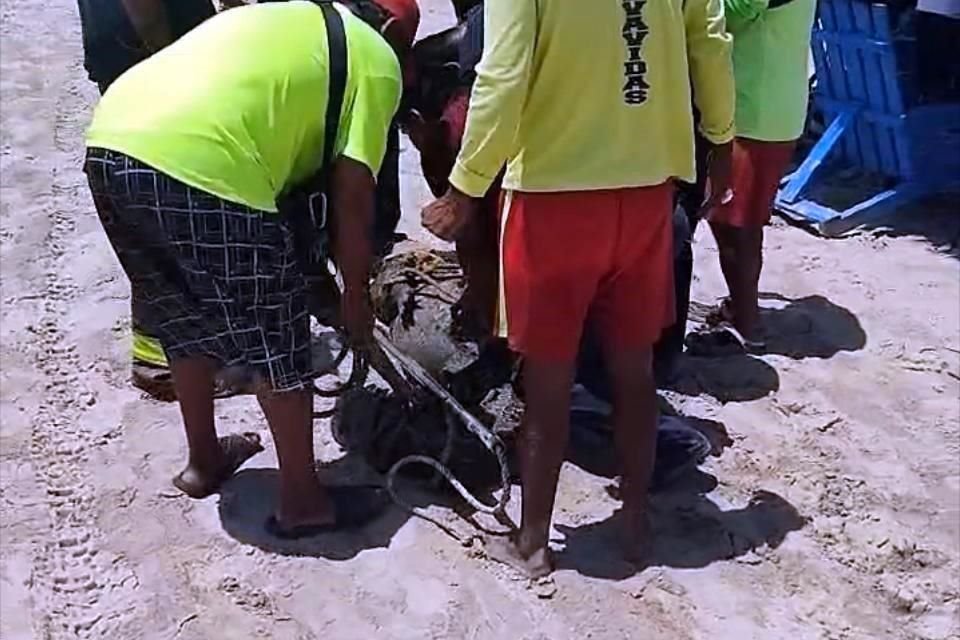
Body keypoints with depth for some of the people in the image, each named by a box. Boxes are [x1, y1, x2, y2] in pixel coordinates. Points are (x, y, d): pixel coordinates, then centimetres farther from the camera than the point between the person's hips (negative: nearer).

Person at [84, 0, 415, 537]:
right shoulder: (377, 60, 12)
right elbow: (352, 193, 4)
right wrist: (356, 293, 17)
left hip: (111, 141, 9)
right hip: (200, 166, -8)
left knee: (188, 322, 26)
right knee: (278, 344, 10)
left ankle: (203, 461, 43)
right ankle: (303, 500, 24)